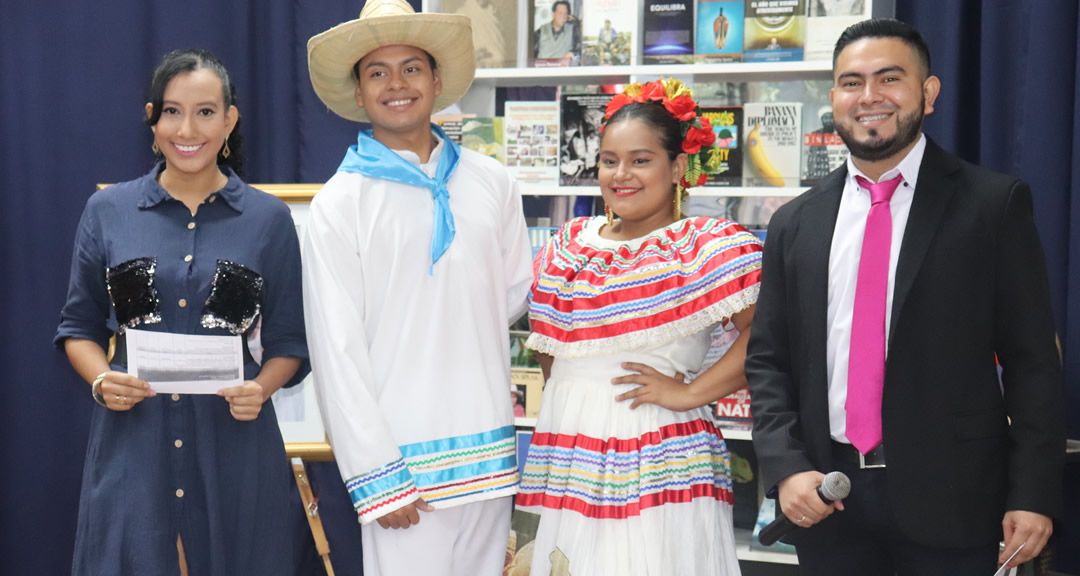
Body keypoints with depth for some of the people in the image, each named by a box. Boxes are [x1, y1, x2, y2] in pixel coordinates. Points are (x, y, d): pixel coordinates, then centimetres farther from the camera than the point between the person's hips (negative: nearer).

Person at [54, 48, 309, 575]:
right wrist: (101, 381, -7)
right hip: (131, 441, 1)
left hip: (234, 439, 0)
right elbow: (79, 326, 12)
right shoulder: (107, 212, 5)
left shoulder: (268, 218, 3)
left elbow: (288, 341, 7)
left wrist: (262, 388, -12)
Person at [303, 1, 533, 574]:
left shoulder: (490, 181, 7)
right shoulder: (339, 204, -4)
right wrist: (374, 477, -10)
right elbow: (336, 351, -7)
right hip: (402, 457, -4)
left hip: (490, 444, 4)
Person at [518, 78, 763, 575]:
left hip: (656, 463, -5)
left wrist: (690, 392, -17)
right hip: (567, 460, 5)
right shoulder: (569, 243, 12)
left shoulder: (707, 245, -7)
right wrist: (567, 396, 12)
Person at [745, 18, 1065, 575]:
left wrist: (1033, 494, -10)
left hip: (947, 500, -2)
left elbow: (1032, 359, -4)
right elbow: (767, 359, 9)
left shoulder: (995, 204, -3)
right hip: (825, 496, 3)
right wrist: (785, 467, -5)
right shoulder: (795, 224, 7)